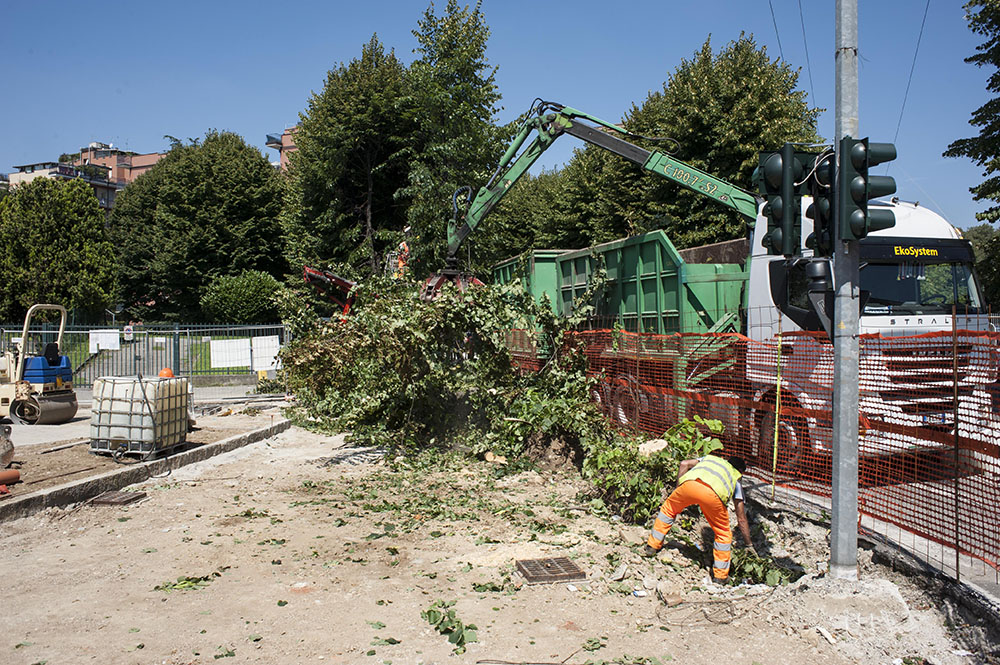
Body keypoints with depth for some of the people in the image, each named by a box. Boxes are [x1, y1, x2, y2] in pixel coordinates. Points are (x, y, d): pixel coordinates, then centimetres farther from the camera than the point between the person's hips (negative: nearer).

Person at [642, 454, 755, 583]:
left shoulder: (710, 458, 43)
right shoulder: (736, 479, 38)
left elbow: (684, 464, 24)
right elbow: (741, 519, 38)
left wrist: (678, 491, 30)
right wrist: (749, 545, 49)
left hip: (690, 483, 2)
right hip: (713, 494, -2)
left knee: (669, 508, 31)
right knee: (723, 534, 23)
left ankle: (652, 547, 35)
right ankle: (720, 575, 25)